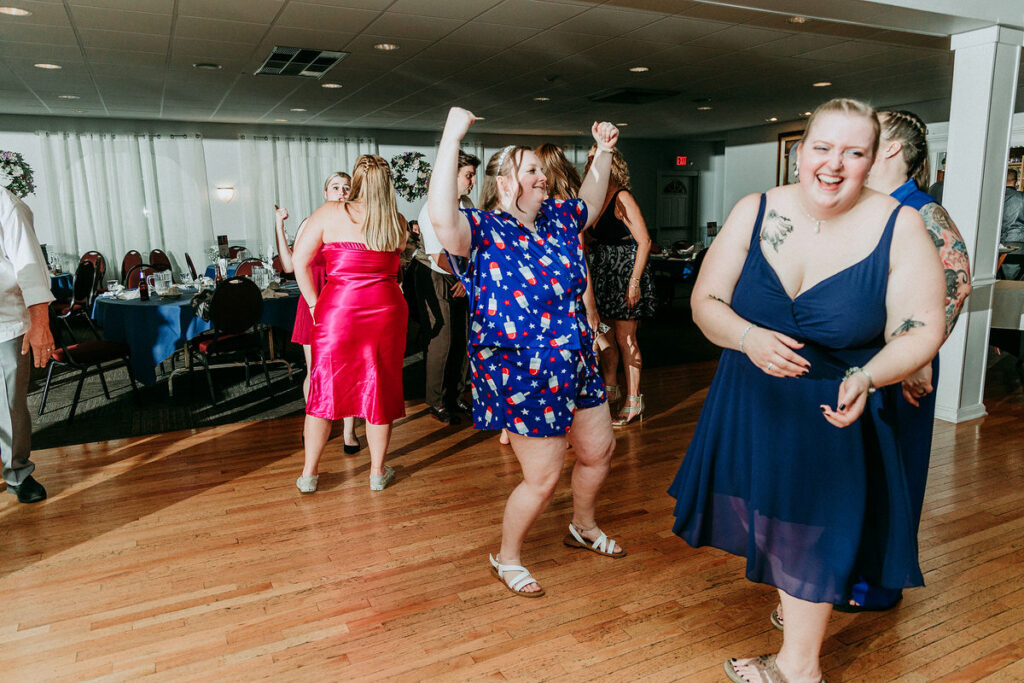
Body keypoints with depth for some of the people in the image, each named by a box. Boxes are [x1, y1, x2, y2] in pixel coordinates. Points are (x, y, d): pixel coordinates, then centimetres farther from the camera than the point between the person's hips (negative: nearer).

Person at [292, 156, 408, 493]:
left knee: (324, 389, 11)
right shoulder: (398, 223, 3)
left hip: (337, 310, -1)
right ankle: (378, 471, 24)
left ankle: (309, 474, 22)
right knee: (380, 391, 12)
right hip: (387, 310, 1)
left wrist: (314, 304, 3)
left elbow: (300, 261, -5)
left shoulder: (330, 213, -4)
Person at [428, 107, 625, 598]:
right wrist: (451, 138, -39)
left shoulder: (556, 218, 6)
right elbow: (442, 217, -38)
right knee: (543, 477, 1)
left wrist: (603, 151, 19)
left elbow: (591, 200, 28)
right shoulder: (484, 232, -16)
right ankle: (507, 558, 28)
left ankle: (584, 528, 49)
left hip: (575, 364, 8)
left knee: (598, 450, 20)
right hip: (521, 374, -8)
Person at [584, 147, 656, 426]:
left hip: (626, 273, -8)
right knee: (605, 333, 15)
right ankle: (610, 386, 32)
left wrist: (635, 281, -21)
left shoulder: (622, 197, -13)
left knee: (625, 338, -3)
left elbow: (644, 241, -17)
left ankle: (633, 401, 7)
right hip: (605, 274, 8)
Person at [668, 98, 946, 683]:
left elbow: (922, 331, -11)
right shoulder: (756, 212, -6)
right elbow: (706, 302, -6)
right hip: (753, 405, 3)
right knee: (777, 524, 17)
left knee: (814, 534, 9)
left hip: (836, 414, -2)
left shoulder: (900, 227, -12)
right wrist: (749, 339, -26)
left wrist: (867, 377, -30)